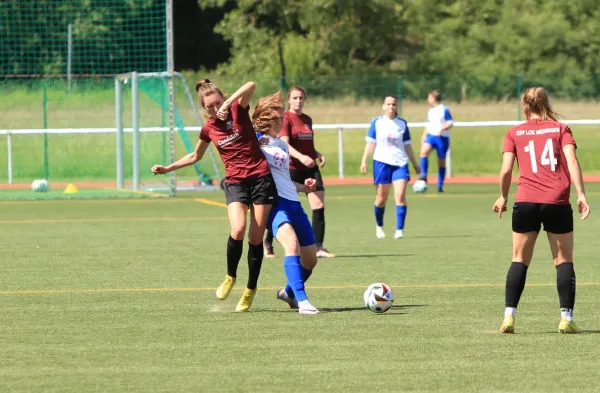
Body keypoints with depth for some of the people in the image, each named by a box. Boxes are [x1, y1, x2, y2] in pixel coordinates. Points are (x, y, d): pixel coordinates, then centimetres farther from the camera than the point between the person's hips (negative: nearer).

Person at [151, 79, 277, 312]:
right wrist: (167, 168, 21)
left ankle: (250, 290, 13)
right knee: (238, 229, -23)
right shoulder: (208, 129, 6)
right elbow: (195, 157, 24)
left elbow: (250, 86, -24)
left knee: (256, 237, -1)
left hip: (261, 177, -2)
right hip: (235, 182, 2)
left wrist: (227, 104, -32)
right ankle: (230, 277, 0)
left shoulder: (238, 110, -3)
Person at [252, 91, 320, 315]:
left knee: (310, 260, 10)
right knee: (292, 243, -32)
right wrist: (255, 144, -16)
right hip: (273, 202, -8)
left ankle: (289, 293, 38)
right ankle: (302, 301, -37)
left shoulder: (282, 145, 23)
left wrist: (302, 187, 18)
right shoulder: (255, 139, 1)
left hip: (293, 204, 8)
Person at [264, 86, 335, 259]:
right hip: (291, 169, -6)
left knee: (319, 205, -6)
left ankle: (319, 247, -4)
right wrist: (300, 157, -33)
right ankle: (268, 244, 19)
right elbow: (284, 144, -19)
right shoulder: (286, 118, -8)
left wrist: (318, 155, 5)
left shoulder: (307, 119, 14)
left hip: (310, 168, 6)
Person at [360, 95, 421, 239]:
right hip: (382, 162, -1)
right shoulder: (376, 122, 3)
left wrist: (415, 164, 14)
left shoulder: (402, 123, 7)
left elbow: (407, 145, 13)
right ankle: (379, 227, 26)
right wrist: (364, 161, -6)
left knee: (400, 195, -13)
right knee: (381, 198, 5)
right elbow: (370, 143, 3)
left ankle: (399, 230, -12)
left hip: (400, 163, 1)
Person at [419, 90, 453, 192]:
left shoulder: (444, 110, -6)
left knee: (441, 161, 3)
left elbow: (450, 123, -9)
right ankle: (423, 175, -25)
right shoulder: (430, 111, 15)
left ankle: (440, 185, 11)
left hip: (442, 138, -5)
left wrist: (442, 129, -24)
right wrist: (424, 136, 19)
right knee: (424, 151, -26)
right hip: (431, 136, 5)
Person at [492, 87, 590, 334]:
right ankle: (566, 318, 0)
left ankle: (509, 316, 1)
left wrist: (503, 197, 17)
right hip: (557, 202, -1)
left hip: (526, 202, 1)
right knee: (564, 260, 7)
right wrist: (581, 194, -9)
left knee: (520, 260, 10)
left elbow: (506, 170, 2)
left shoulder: (514, 133, 10)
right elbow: (572, 161, -5)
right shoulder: (561, 129, 9)